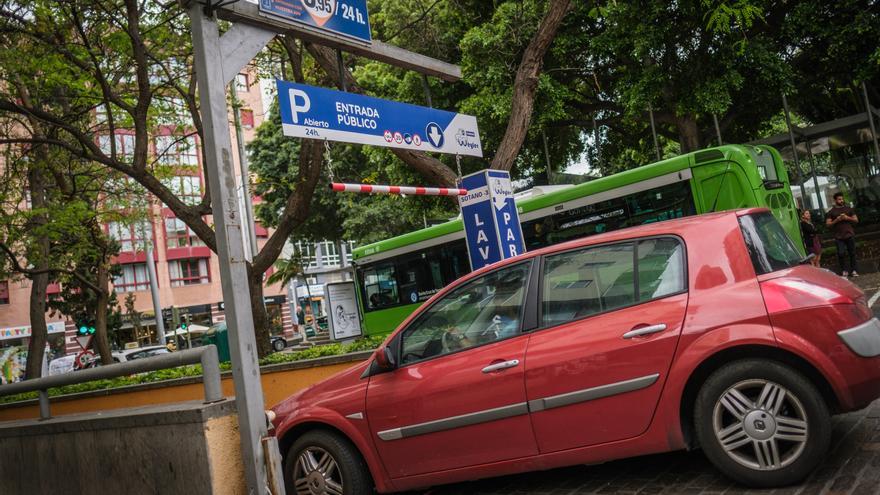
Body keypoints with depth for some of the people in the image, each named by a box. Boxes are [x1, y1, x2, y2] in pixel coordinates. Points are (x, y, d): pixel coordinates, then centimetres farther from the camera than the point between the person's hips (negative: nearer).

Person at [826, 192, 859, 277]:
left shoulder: (848, 209, 13)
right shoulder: (831, 212, 6)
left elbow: (856, 220, 11)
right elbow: (828, 224, 1)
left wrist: (848, 218, -7)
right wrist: (837, 220, -13)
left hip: (850, 235, 2)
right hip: (839, 237, -2)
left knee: (852, 253, 4)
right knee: (841, 253, -10)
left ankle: (853, 271, 11)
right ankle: (844, 270, 2)